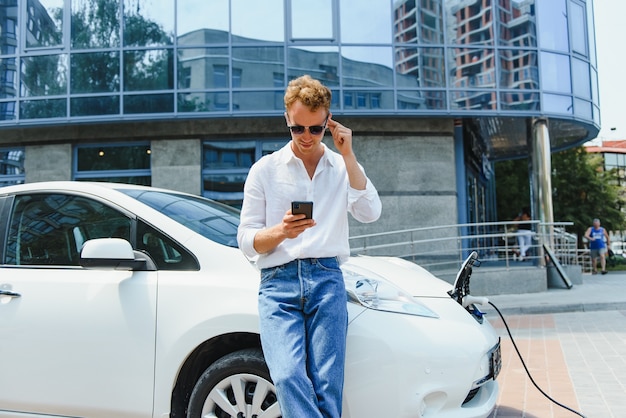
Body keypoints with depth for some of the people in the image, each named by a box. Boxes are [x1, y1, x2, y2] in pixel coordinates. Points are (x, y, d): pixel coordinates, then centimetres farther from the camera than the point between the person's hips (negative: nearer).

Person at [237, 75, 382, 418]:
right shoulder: (265, 169, 12)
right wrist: (280, 231, -13)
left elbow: (370, 213, -2)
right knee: (288, 376, -21)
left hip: (327, 279, 1)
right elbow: (246, 241, 8)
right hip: (278, 282, 0)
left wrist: (348, 155, -3)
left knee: (328, 384, -9)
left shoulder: (343, 167, 17)